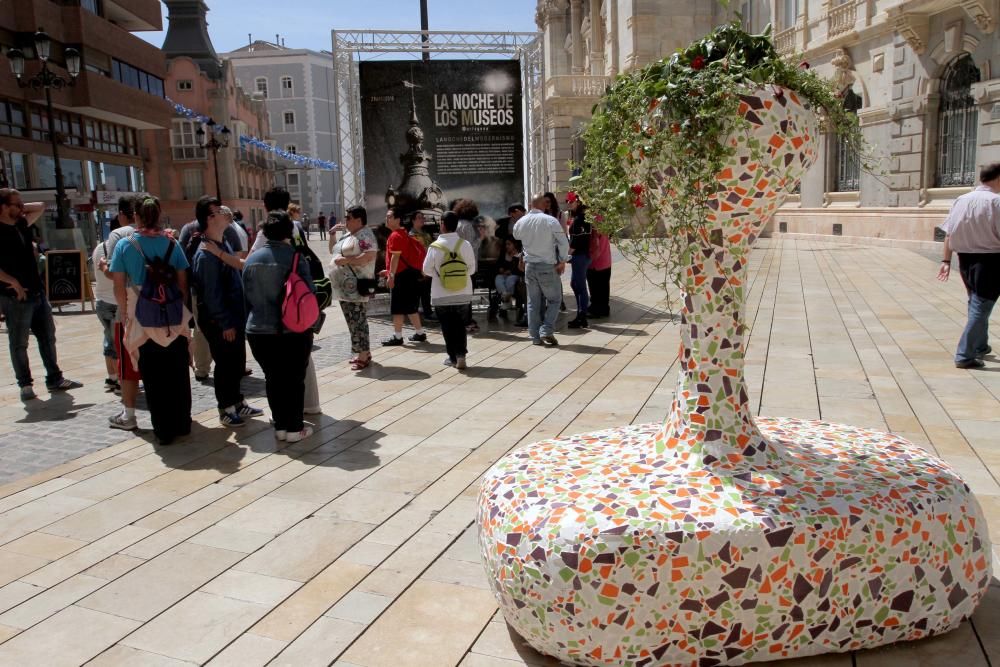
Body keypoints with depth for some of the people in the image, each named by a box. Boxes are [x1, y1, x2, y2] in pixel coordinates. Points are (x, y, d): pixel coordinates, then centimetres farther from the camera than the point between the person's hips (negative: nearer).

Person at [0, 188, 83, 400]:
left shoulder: (21, 224, 8)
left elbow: (40, 207, 21)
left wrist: (21, 209, 7)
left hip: (38, 293, 8)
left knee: (48, 337, 13)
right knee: (19, 343, 4)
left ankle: (54, 379, 22)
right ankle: (25, 385, 14)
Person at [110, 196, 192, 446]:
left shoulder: (124, 245, -4)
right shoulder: (172, 244, -2)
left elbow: (119, 287, -4)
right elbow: (183, 282, 0)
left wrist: (125, 314, 6)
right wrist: (180, 309, 10)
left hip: (142, 322, -1)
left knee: (153, 379, 7)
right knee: (178, 375, 13)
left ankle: (164, 430, 12)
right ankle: (182, 424, 22)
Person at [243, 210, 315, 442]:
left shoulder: (251, 260, 2)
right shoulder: (295, 259, -13)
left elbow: (247, 296, 9)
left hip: (259, 331, 4)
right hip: (293, 331, -4)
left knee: (273, 379, 14)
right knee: (294, 379, 7)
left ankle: (280, 425, 20)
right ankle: (294, 428, 11)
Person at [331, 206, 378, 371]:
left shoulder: (365, 235, -10)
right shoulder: (347, 235, 19)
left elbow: (369, 256, -23)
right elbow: (335, 252, 32)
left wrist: (345, 260, -21)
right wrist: (331, 234, 17)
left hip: (356, 288, -10)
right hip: (344, 287, 10)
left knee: (358, 322, -7)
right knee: (354, 321, 14)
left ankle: (363, 357, -2)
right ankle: (364, 352, 24)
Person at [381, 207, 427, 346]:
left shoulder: (395, 236, -13)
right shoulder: (404, 234, 17)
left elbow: (395, 257, -20)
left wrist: (391, 275, -21)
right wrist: (389, 271, 25)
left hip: (401, 275, -10)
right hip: (410, 272, 10)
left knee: (397, 308, -4)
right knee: (410, 306, 15)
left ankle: (397, 337, -1)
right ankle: (420, 333, 19)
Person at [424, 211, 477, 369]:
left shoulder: (435, 247, -13)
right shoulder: (465, 244, -9)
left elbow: (427, 270, -4)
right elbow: (471, 268, -2)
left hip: (441, 295, -2)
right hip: (463, 293, 2)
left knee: (447, 327, 11)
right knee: (460, 325, 13)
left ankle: (453, 357, 14)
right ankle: (461, 355, 1)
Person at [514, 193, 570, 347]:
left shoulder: (521, 222, 1)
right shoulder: (551, 221, -13)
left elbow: (516, 236, 20)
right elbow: (564, 243, -13)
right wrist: (563, 261, -2)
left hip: (529, 265, 4)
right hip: (548, 266, -4)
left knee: (533, 302, 11)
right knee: (554, 299, 8)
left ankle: (535, 336, 13)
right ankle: (546, 331, -5)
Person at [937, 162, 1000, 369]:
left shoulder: (961, 200, 3)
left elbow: (949, 234, 4)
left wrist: (946, 260, 10)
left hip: (965, 258, 6)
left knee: (975, 303, 22)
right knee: (981, 307, 0)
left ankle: (980, 346, 37)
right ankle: (964, 355, -2)